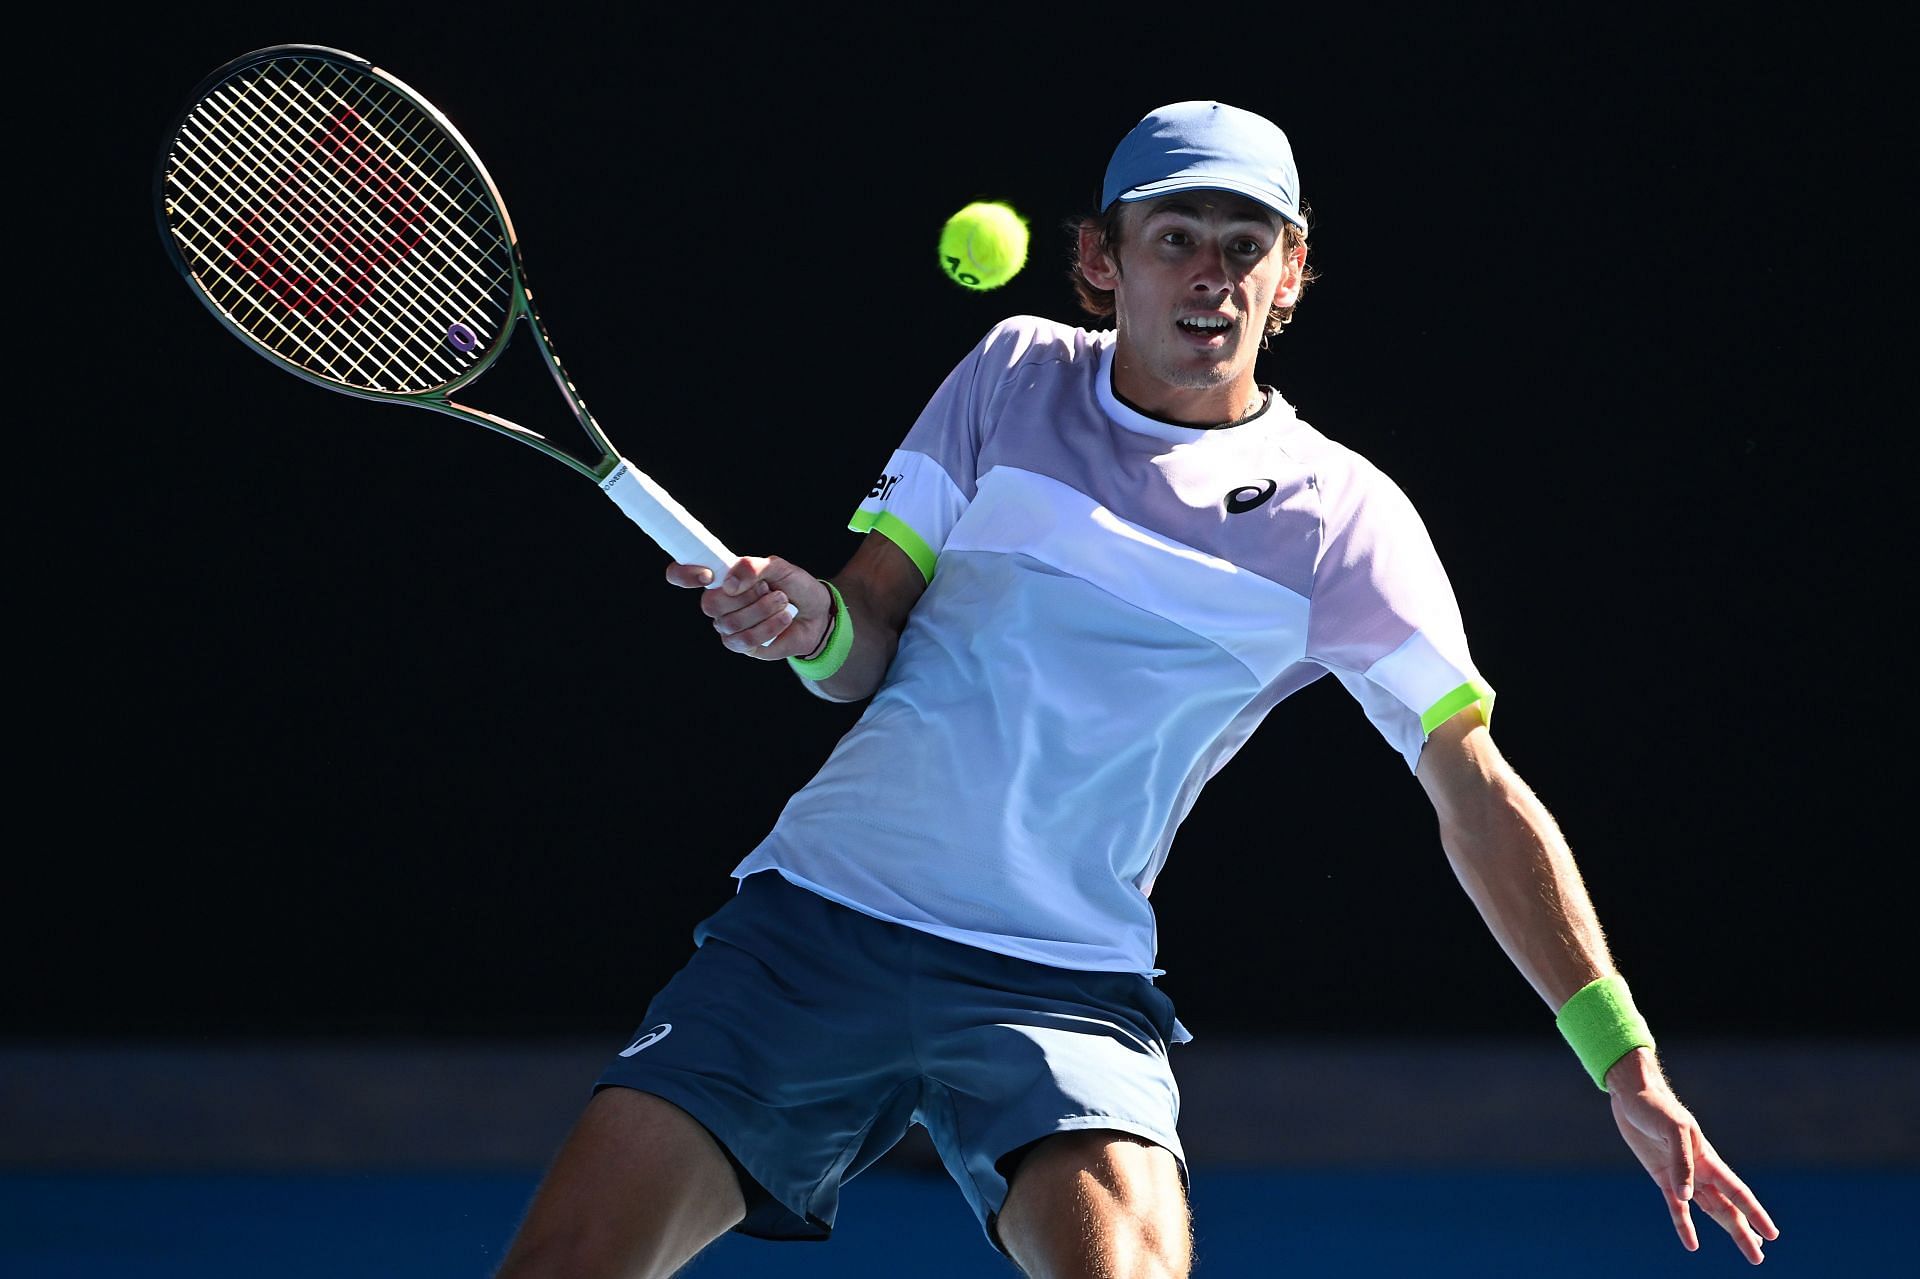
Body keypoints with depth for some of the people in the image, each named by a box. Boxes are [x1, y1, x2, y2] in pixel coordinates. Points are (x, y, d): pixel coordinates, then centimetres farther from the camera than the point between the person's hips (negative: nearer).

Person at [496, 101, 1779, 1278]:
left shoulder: (1344, 519, 0)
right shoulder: (1016, 373, 7)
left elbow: (1480, 794, 1)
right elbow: (868, 644, 9)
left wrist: (1626, 1062, -5)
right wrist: (810, 619, -16)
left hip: (1063, 985, -2)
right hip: (818, 922, 2)